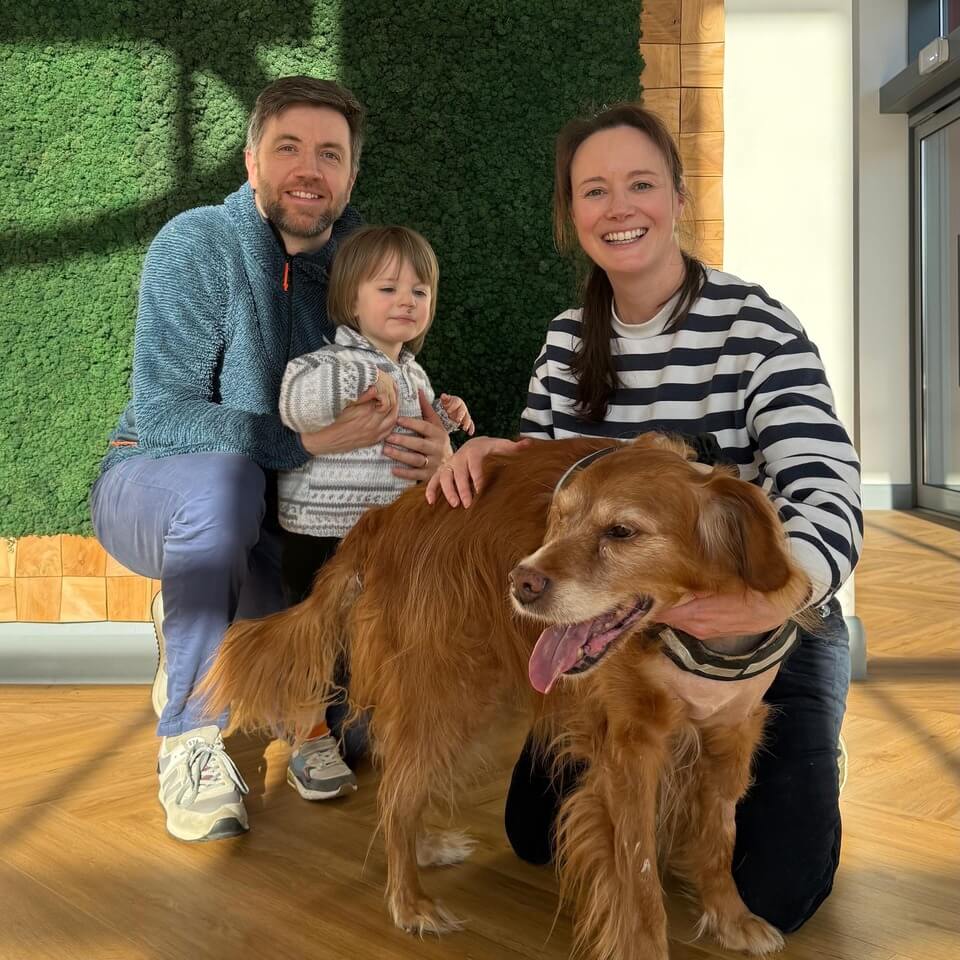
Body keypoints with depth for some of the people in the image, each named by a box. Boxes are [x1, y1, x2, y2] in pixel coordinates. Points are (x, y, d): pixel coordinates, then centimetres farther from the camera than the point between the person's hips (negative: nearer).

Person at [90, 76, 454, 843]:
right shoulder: (197, 246, -18)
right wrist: (308, 439, -37)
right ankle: (190, 739, -21)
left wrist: (430, 444, -28)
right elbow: (160, 415, -25)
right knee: (223, 475, -38)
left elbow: (394, 404, -3)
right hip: (153, 486, -5)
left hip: (273, 520, 5)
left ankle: (192, 638, 18)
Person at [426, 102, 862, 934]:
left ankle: (801, 764, 24)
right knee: (539, 833, 6)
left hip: (771, 624, -4)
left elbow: (829, 497, -29)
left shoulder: (756, 327, -20)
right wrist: (485, 453, -20)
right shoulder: (571, 338, -1)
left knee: (770, 893, -9)